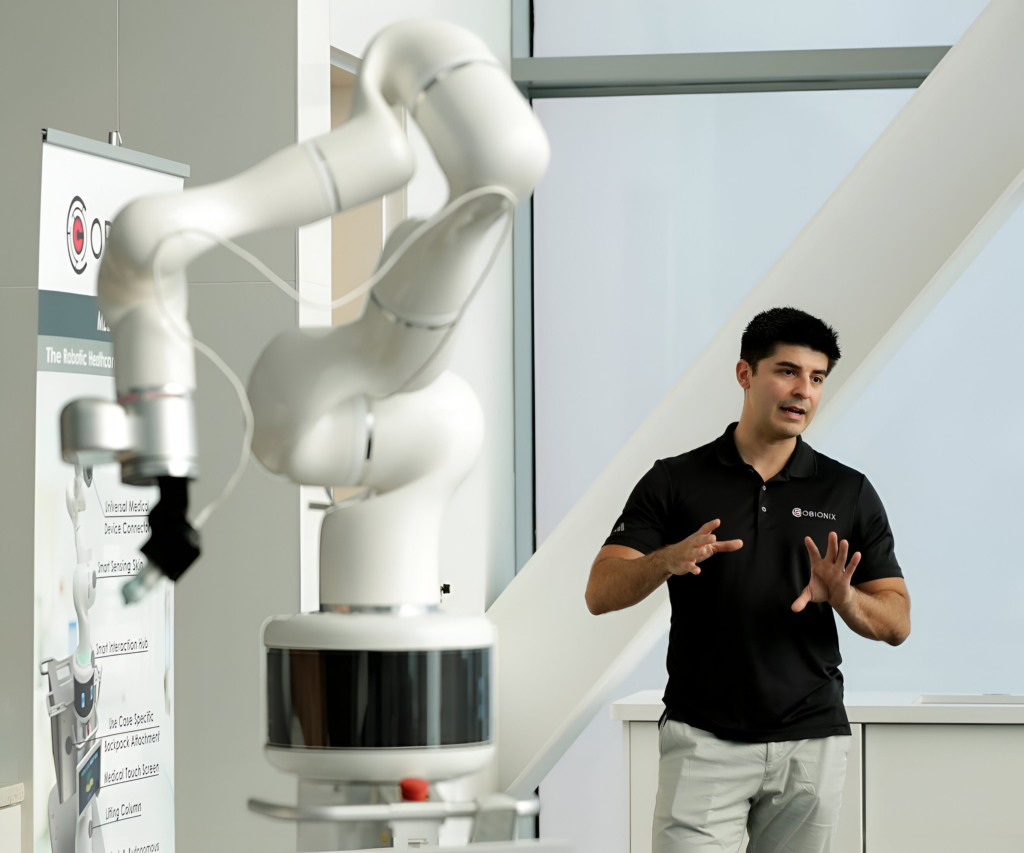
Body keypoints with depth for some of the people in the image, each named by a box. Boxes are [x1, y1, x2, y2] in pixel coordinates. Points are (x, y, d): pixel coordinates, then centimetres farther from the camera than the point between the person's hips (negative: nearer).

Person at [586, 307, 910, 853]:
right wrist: (669, 560, -26)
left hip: (811, 742, 2)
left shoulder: (848, 493, 6)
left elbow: (896, 623, 5)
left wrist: (843, 598, -17)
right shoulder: (674, 482, 2)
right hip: (704, 740, -2)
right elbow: (601, 593, -6)